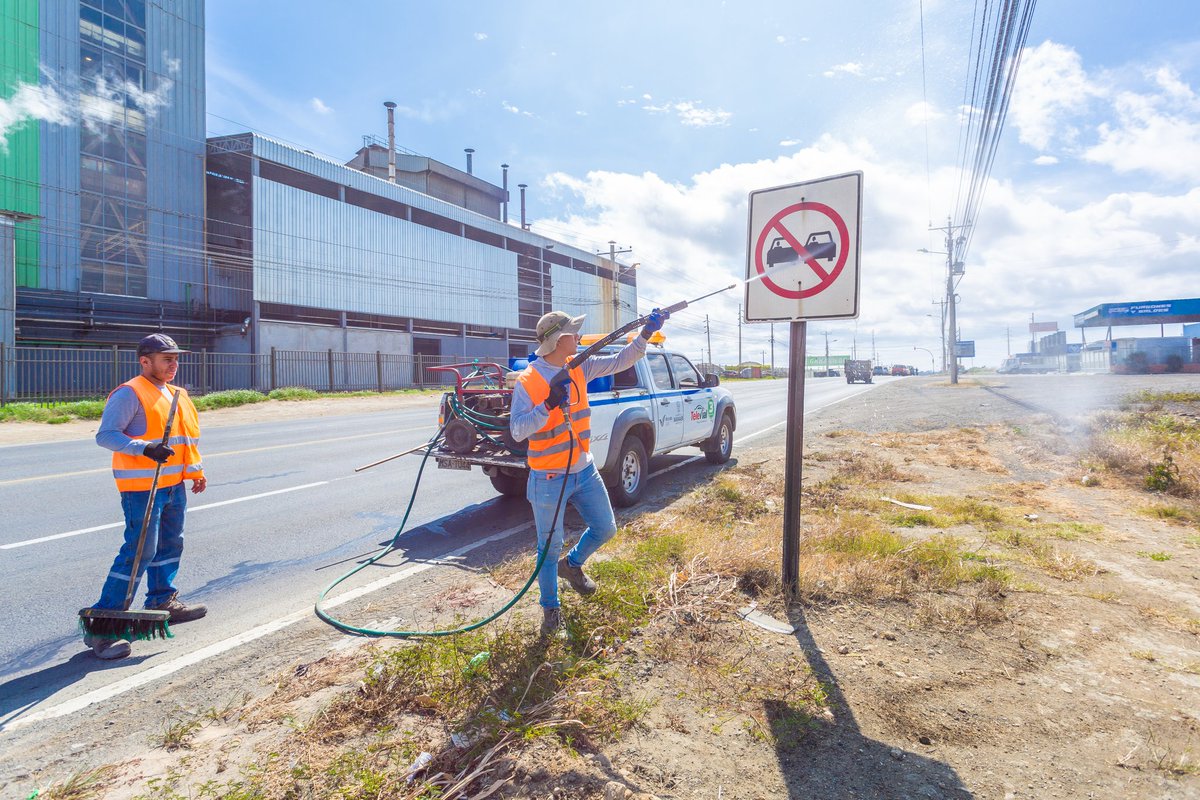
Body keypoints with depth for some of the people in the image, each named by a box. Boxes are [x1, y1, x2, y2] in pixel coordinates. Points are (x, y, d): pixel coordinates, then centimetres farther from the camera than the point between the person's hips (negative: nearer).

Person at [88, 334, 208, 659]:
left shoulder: (177, 395, 15)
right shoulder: (129, 394, -11)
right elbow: (105, 435, -18)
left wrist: (196, 471, 21)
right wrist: (144, 449, -32)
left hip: (174, 484, 9)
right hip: (142, 486, -9)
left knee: (170, 545, 18)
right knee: (139, 551, -10)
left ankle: (163, 601, 35)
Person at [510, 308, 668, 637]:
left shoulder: (579, 368, 0)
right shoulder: (527, 382, -18)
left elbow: (620, 361, 6)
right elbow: (517, 431, -25)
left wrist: (646, 334, -4)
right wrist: (548, 405, -37)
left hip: (584, 471, 6)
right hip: (548, 480, -6)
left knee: (605, 528, 17)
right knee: (550, 547, 8)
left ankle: (572, 565, 45)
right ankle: (550, 609, 30)